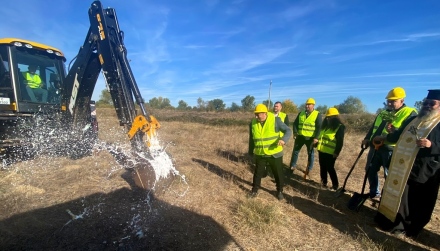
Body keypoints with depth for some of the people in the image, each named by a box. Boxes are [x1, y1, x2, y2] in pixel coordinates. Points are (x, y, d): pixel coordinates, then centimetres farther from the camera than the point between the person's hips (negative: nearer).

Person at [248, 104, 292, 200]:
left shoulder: (275, 120, -15)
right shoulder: (253, 123, -4)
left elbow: (288, 131, -13)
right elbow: (251, 139, 7)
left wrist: (284, 139, -34)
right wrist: (251, 152, 13)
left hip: (274, 153, -2)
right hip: (260, 154, 2)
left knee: (278, 173, 14)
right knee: (258, 172, 14)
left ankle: (279, 191, 37)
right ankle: (255, 190, 35)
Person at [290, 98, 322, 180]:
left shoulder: (317, 114, -6)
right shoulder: (301, 113, 6)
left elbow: (319, 127, -10)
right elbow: (295, 123, 8)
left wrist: (316, 137, -19)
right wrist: (295, 132, -6)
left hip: (310, 138, -3)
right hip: (300, 136, 4)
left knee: (310, 154, 11)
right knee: (295, 151, 10)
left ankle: (308, 170, 26)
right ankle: (292, 166, 25)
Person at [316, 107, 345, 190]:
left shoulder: (340, 127, -10)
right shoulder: (326, 125, 13)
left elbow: (340, 141, -14)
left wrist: (337, 152, -18)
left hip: (330, 152, -7)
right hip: (321, 150, 7)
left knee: (330, 168, 0)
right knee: (322, 167, 13)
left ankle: (335, 184, 16)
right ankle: (323, 182, 26)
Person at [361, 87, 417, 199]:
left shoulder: (410, 113, -3)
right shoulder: (383, 114, 17)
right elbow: (373, 128, 20)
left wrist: (395, 130, -29)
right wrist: (367, 139, 6)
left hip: (391, 151, -7)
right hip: (375, 148, 7)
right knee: (370, 171, 15)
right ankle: (374, 194, 32)